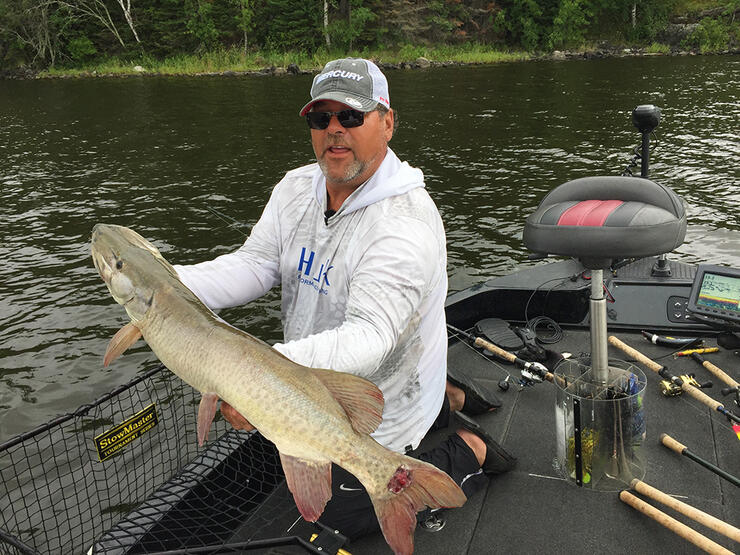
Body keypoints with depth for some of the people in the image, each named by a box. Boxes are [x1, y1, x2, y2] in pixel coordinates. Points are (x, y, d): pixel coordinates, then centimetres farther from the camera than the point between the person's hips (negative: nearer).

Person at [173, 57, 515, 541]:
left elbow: (369, 337, -40)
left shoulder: (407, 221, -31)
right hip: (319, 388, 8)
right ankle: (446, 399, 34)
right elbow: (255, 264, -10)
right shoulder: (295, 189, -4)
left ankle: (469, 453, 17)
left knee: (340, 515, 6)